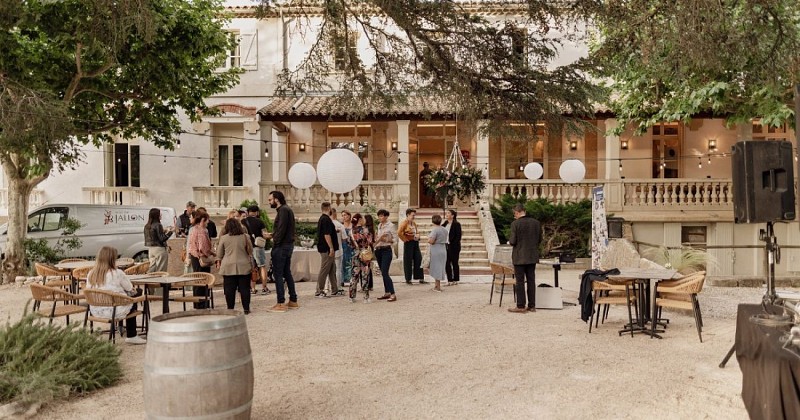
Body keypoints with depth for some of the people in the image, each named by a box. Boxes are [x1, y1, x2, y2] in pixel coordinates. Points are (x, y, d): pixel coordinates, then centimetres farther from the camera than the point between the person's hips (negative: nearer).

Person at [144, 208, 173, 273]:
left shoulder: (147, 226, 8)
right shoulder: (158, 225, -15)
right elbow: (162, 239, -17)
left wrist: (164, 232, 16)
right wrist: (169, 232, -10)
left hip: (150, 249, 8)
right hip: (159, 249, -8)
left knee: (152, 268, 12)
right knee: (160, 270, -1)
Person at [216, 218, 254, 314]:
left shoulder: (224, 238, -2)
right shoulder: (245, 236, -1)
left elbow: (219, 254, 7)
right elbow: (250, 251, 8)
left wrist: (219, 262, 26)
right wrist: (251, 263, 22)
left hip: (228, 267, 0)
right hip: (243, 267, 1)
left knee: (229, 289, 5)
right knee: (244, 288, 5)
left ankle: (230, 309, 8)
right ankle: (246, 308, 7)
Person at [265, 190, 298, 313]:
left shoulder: (283, 210, -13)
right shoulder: (287, 209, 17)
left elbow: (282, 229, -21)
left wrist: (275, 243, -17)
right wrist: (273, 235, 18)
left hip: (281, 247, -10)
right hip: (288, 246, 10)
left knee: (278, 274, -6)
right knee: (287, 273, 15)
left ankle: (281, 304, -5)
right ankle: (293, 301, 19)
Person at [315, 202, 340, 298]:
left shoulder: (322, 219, 15)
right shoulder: (326, 219, -17)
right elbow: (326, 235, -22)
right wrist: (331, 248, -21)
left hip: (323, 248, 10)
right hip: (327, 249, -10)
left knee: (332, 270, 14)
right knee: (324, 270, -5)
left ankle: (334, 290, 19)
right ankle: (319, 292, -1)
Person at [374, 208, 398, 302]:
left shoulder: (390, 226, -7)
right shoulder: (379, 226, 14)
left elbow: (395, 239, -9)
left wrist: (386, 240, -21)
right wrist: (377, 239, 4)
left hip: (386, 250, -7)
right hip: (378, 250, 7)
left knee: (385, 273, -14)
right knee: (383, 273, 9)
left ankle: (393, 294, -13)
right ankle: (387, 293, 16)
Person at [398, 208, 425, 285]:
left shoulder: (414, 223, 15)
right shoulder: (404, 223, -10)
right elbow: (399, 233, -22)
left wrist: (417, 236, 5)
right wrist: (405, 239, -15)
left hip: (415, 243, 8)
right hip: (408, 243, -7)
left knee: (418, 259, 4)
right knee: (408, 261, -1)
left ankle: (420, 278, 9)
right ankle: (408, 279, 8)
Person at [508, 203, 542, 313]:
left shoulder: (515, 224, -15)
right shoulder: (536, 223, 1)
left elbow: (513, 241, -15)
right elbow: (540, 239, 7)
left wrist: (509, 241, 6)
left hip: (519, 257, -5)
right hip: (532, 257, 5)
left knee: (520, 282, 1)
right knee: (531, 281, 12)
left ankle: (520, 306, 4)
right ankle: (532, 305, 16)